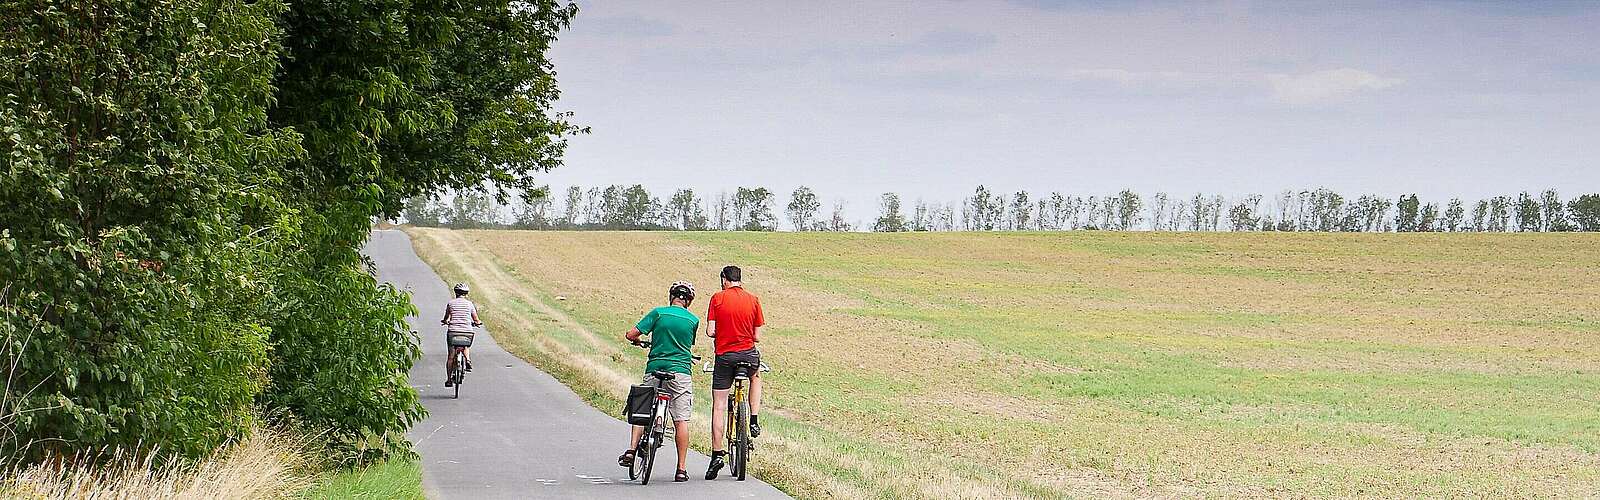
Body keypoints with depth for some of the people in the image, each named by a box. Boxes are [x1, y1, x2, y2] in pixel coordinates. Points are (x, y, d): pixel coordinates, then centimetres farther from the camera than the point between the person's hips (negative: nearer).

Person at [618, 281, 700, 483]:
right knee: (681, 420, 1)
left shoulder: (658, 313, 0)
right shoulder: (693, 320, 3)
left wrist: (637, 341, 20)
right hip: (680, 371, -1)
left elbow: (630, 335, -3)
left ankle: (631, 451, 1)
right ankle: (681, 469, 1)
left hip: (654, 370, 1)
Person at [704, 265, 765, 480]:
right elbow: (757, 336, 1)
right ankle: (754, 421, 26)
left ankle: (717, 454, 1)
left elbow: (710, 331, -8)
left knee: (719, 406, 5)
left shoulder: (718, 298, -4)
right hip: (748, 353, 2)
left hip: (724, 355, -1)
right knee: (756, 376, 36)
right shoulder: (753, 300, 1)